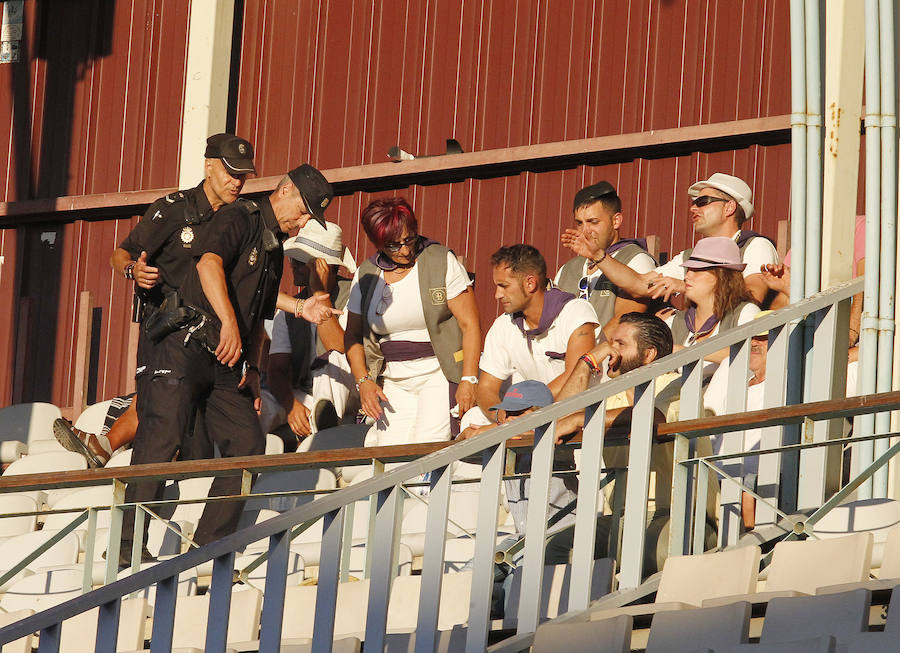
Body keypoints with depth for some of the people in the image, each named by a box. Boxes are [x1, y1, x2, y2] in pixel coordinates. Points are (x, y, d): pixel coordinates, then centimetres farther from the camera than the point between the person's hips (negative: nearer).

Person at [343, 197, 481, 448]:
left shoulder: (441, 261, -3)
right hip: (394, 382, 3)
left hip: (440, 373, -3)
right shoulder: (365, 275, 7)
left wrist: (468, 381, -14)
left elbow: (470, 324, -5)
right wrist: (363, 380, -1)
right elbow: (353, 335, 15)